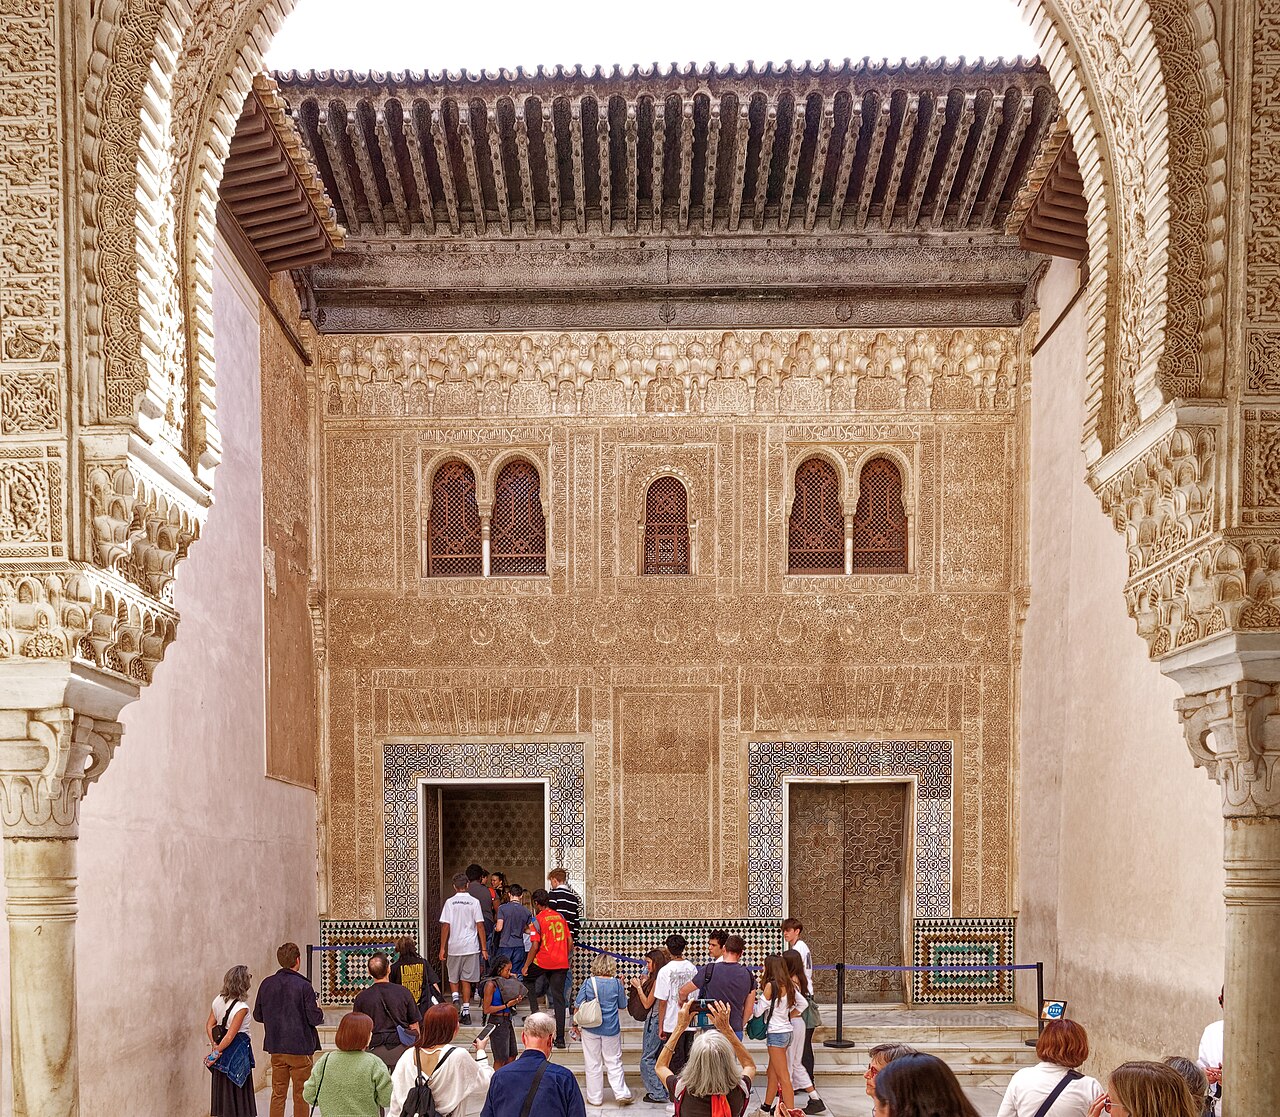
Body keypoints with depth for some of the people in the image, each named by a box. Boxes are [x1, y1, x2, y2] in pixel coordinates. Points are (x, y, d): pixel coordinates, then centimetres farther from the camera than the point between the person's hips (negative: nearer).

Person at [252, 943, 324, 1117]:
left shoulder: (267, 984, -1)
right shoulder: (303, 986, -15)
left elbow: (258, 1016, 6)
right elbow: (315, 1019, -15)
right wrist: (318, 1009, 6)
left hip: (276, 1048, 5)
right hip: (300, 1047, -5)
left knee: (278, 1094, 13)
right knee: (301, 1096, 6)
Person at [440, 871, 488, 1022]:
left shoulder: (450, 902, -2)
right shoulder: (474, 902, -2)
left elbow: (445, 926, -4)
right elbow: (480, 926, -3)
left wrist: (442, 948, 2)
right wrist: (484, 949, 2)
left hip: (454, 947, 0)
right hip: (471, 947, 0)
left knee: (453, 978, 17)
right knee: (466, 979, 8)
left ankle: (455, 998, -7)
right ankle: (466, 1010, 4)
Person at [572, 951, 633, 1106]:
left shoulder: (588, 983, -8)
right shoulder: (616, 983, -7)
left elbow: (578, 1005, -3)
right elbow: (622, 1005, 5)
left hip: (591, 1029, 0)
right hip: (611, 1029, 0)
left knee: (593, 1064, 9)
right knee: (614, 1062, 12)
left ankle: (595, 1098, 14)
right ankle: (621, 1093, 4)